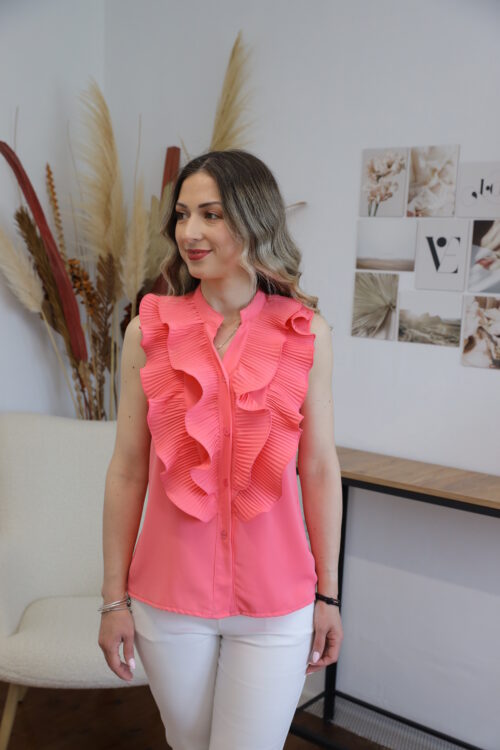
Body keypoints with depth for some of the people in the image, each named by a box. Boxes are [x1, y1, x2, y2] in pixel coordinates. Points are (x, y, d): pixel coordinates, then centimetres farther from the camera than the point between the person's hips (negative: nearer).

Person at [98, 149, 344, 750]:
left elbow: (319, 469, -1)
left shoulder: (308, 334, -5)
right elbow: (127, 471, -1)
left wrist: (328, 594, 3)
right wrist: (113, 598, 2)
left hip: (275, 603, -1)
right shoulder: (149, 330, -5)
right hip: (169, 594, 1)